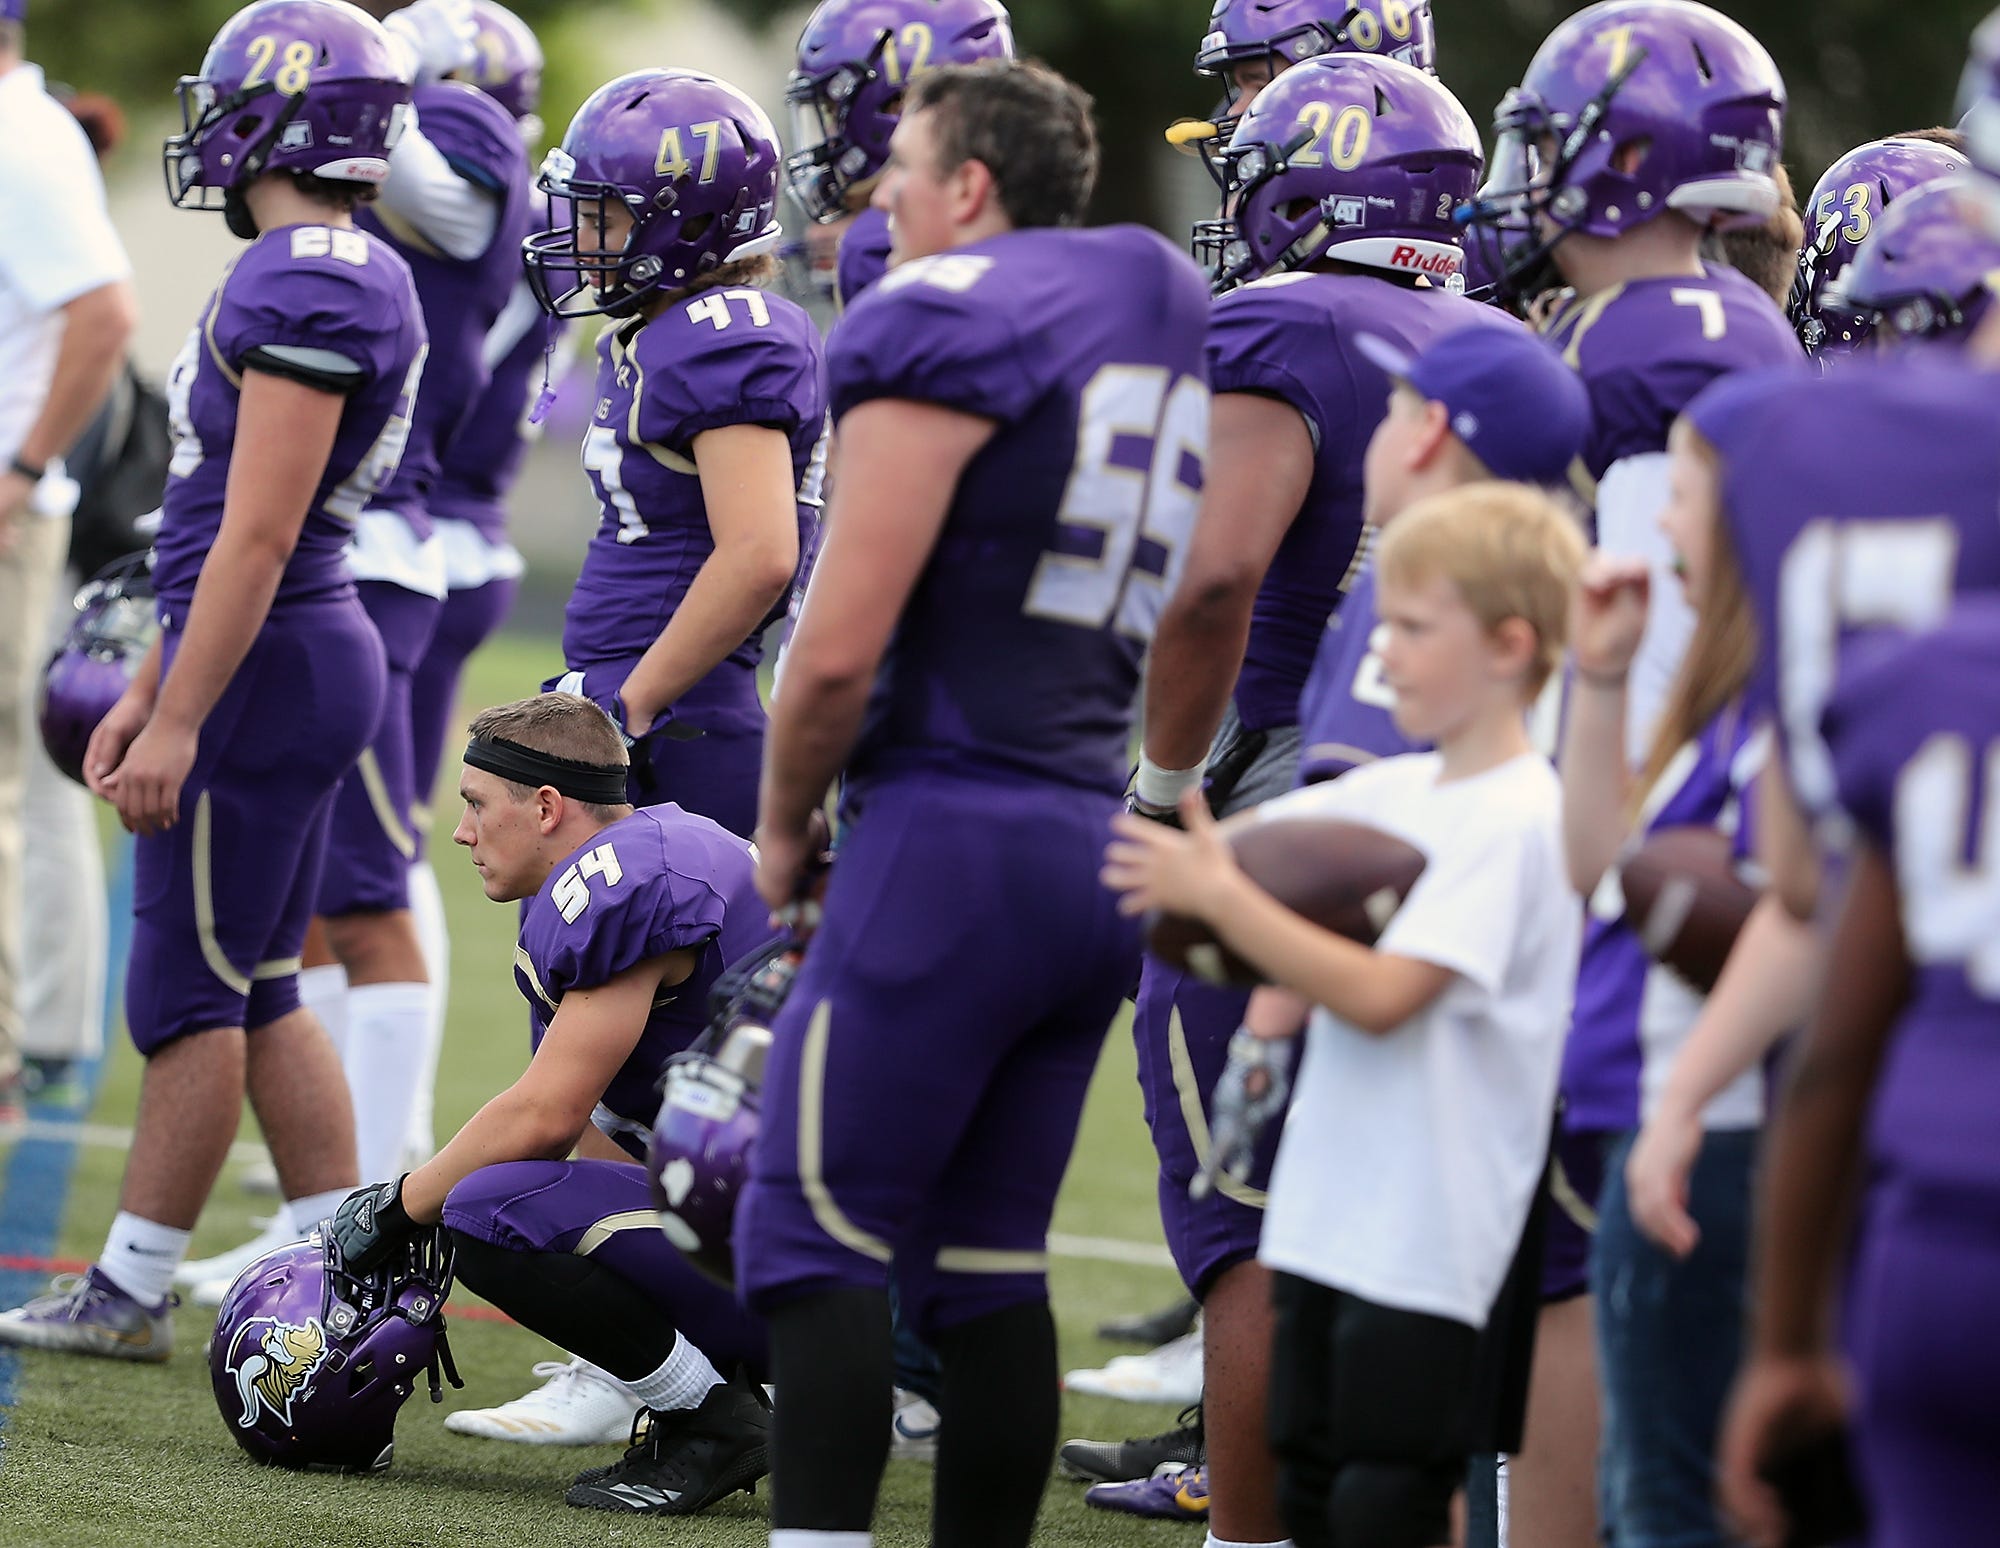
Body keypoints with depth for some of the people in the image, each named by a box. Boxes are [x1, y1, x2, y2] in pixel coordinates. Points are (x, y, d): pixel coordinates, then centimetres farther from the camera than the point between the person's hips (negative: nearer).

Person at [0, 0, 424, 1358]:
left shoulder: (306, 287, -18)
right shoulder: (342, 277, 14)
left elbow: (256, 534, -21)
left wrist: (179, 720, -20)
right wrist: (150, 686, 22)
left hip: (265, 668, -10)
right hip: (312, 653, 10)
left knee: (190, 991, -2)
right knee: (258, 990, 13)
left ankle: (131, 1293, 6)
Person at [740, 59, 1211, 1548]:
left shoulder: (943, 321, -9)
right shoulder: (1177, 324, 16)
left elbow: (844, 644, -13)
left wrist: (783, 827, 1)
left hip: (953, 828, -8)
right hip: (1105, 841, 8)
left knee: (818, 1233, -5)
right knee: (992, 1253, 12)